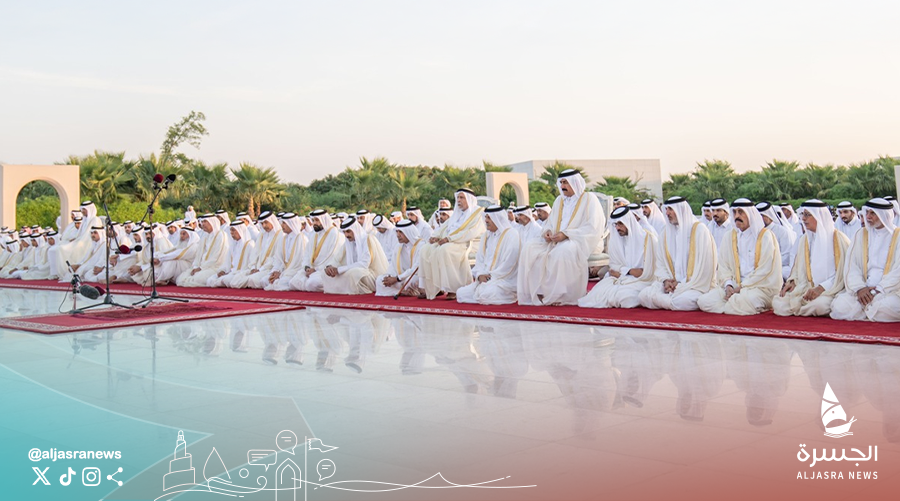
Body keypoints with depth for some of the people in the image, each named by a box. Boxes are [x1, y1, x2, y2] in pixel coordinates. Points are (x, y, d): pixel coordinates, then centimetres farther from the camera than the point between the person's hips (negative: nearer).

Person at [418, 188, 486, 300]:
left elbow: (472, 232, -13)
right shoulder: (457, 213, 28)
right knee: (426, 250, -11)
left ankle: (454, 289, -30)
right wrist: (436, 236, -1)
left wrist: (449, 238, -19)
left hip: (463, 244, -8)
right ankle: (429, 289, -11)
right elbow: (445, 226, 21)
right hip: (446, 242, 8)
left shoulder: (477, 212, 2)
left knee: (444, 250, -35)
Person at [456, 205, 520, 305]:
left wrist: (492, 277, -16)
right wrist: (480, 274, -7)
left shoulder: (511, 234, -9)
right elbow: (479, 258, 12)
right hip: (485, 278, 7)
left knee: (485, 294, -33)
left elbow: (509, 263, -17)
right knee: (460, 293, -8)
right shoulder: (486, 235, 16)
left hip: (505, 279, -7)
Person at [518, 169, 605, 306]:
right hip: (557, 241, 7)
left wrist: (566, 234, -20)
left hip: (580, 241, -7)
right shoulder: (559, 201, 19)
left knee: (562, 251, -39)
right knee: (530, 248, -15)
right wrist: (548, 231, -3)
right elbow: (550, 222, 24)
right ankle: (539, 292, -20)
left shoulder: (589, 199, -2)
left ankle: (559, 295, -28)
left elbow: (593, 227, -12)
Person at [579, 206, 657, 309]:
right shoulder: (615, 239, 7)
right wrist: (630, 271, -10)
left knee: (624, 296, -31)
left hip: (641, 281, -4)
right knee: (600, 291, -22)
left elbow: (646, 273, -10)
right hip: (620, 280, 4)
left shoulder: (646, 237, -8)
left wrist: (621, 272, -9)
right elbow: (614, 265, 9)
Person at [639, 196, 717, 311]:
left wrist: (682, 284, -13)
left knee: (682, 301, -37)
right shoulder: (666, 233, 13)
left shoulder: (699, 229, -4)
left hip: (696, 284, -5)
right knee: (643, 296, -18)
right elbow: (660, 262, 13)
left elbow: (702, 264, -10)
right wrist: (666, 280, -7)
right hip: (672, 283, 5)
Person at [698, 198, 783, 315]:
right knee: (703, 301, -17)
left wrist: (741, 287, -14)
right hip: (735, 286, 6)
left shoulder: (765, 236, -1)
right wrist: (728, 285, -9)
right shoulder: (728, 237, 14)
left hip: (761, 286, -5)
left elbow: (764, 271, -9)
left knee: (744, 299, -40)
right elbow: (723, 266, 11)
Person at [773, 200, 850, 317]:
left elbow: (843, 272, -8)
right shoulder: (804, 239, 15)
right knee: (778, 302, -18)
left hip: (831, 290, -5)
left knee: (819, 304, -38)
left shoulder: (838, 238, -4)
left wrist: (822, 288, -18)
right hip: (807, 288, 5)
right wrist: (792, 281, 0)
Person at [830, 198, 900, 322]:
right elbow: (852, 267, 5)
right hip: (863, 288, 3)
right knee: (840, 306, -25)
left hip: (890, 290, -3)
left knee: (888, 306, -38)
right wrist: (859, 288, -14)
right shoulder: (860, 235, 14)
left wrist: (878, 290, -18)